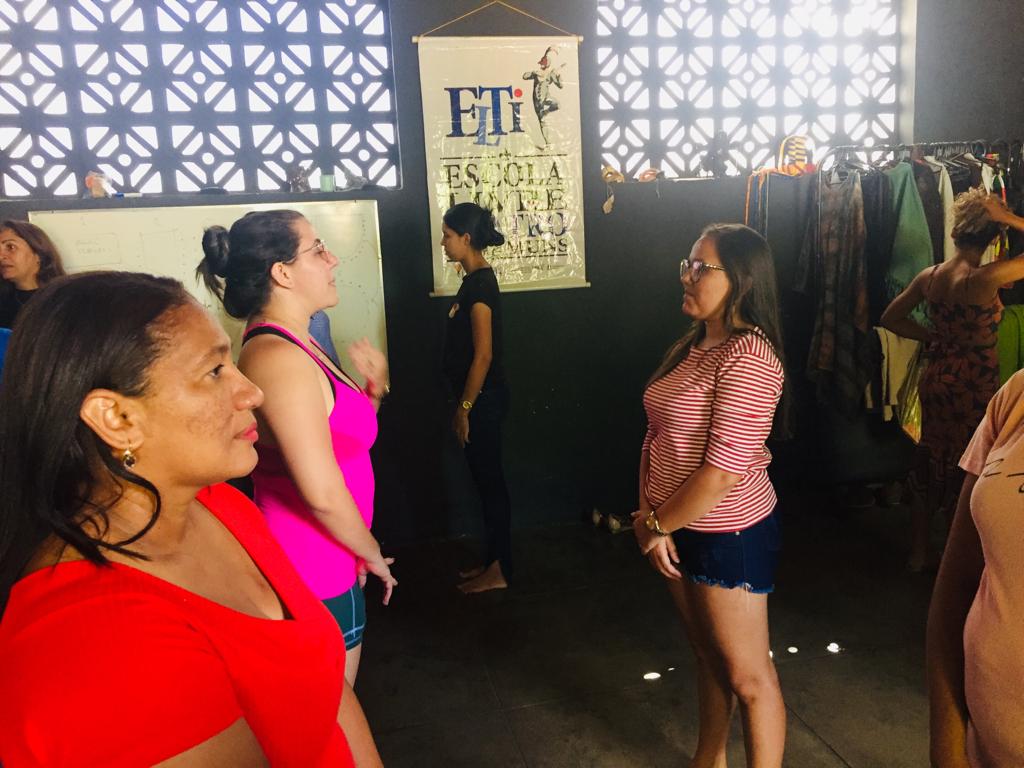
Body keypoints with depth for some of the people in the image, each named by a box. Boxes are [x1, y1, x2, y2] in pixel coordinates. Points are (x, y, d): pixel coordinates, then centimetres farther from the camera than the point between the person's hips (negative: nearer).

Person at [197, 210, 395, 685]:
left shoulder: (295, 344, 7)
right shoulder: (280, 358, -24)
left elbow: (336, 432, 15)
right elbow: (322, 492, -27)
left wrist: (372, 391, 0)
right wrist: (371, 553, -12)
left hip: (326, 560, 9)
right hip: (317, 574, -9)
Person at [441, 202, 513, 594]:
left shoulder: (479, 284, -18)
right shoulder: (475, 279, 12)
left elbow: (483, 355, -21)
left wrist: (464, 408, -17)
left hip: (483, 399, -10)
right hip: (477, 398, 10)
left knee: (490, 481, 1)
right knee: (486, 481, 16)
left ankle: (499, 571, 14)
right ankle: (492, 561, 28)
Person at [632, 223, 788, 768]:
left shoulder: (749, 358, -21)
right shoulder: (690, 347, 6)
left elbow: (722, 472, -25)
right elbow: (657, 436, 8)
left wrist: (658, 525, -13)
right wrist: (648, 515, -3)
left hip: (730, 534, -8)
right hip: (680, 529, 9)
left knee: (747, 676, 8)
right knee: (706, 655, 25)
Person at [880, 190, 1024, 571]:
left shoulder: (928, 276, -2)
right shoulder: (985, 278, -21)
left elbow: (890, 318, 10)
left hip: (935, 381, 6)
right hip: (974, 389, -6)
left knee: (930, 467, 18)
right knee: (968, 474, 9)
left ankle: (918, 553, 30)